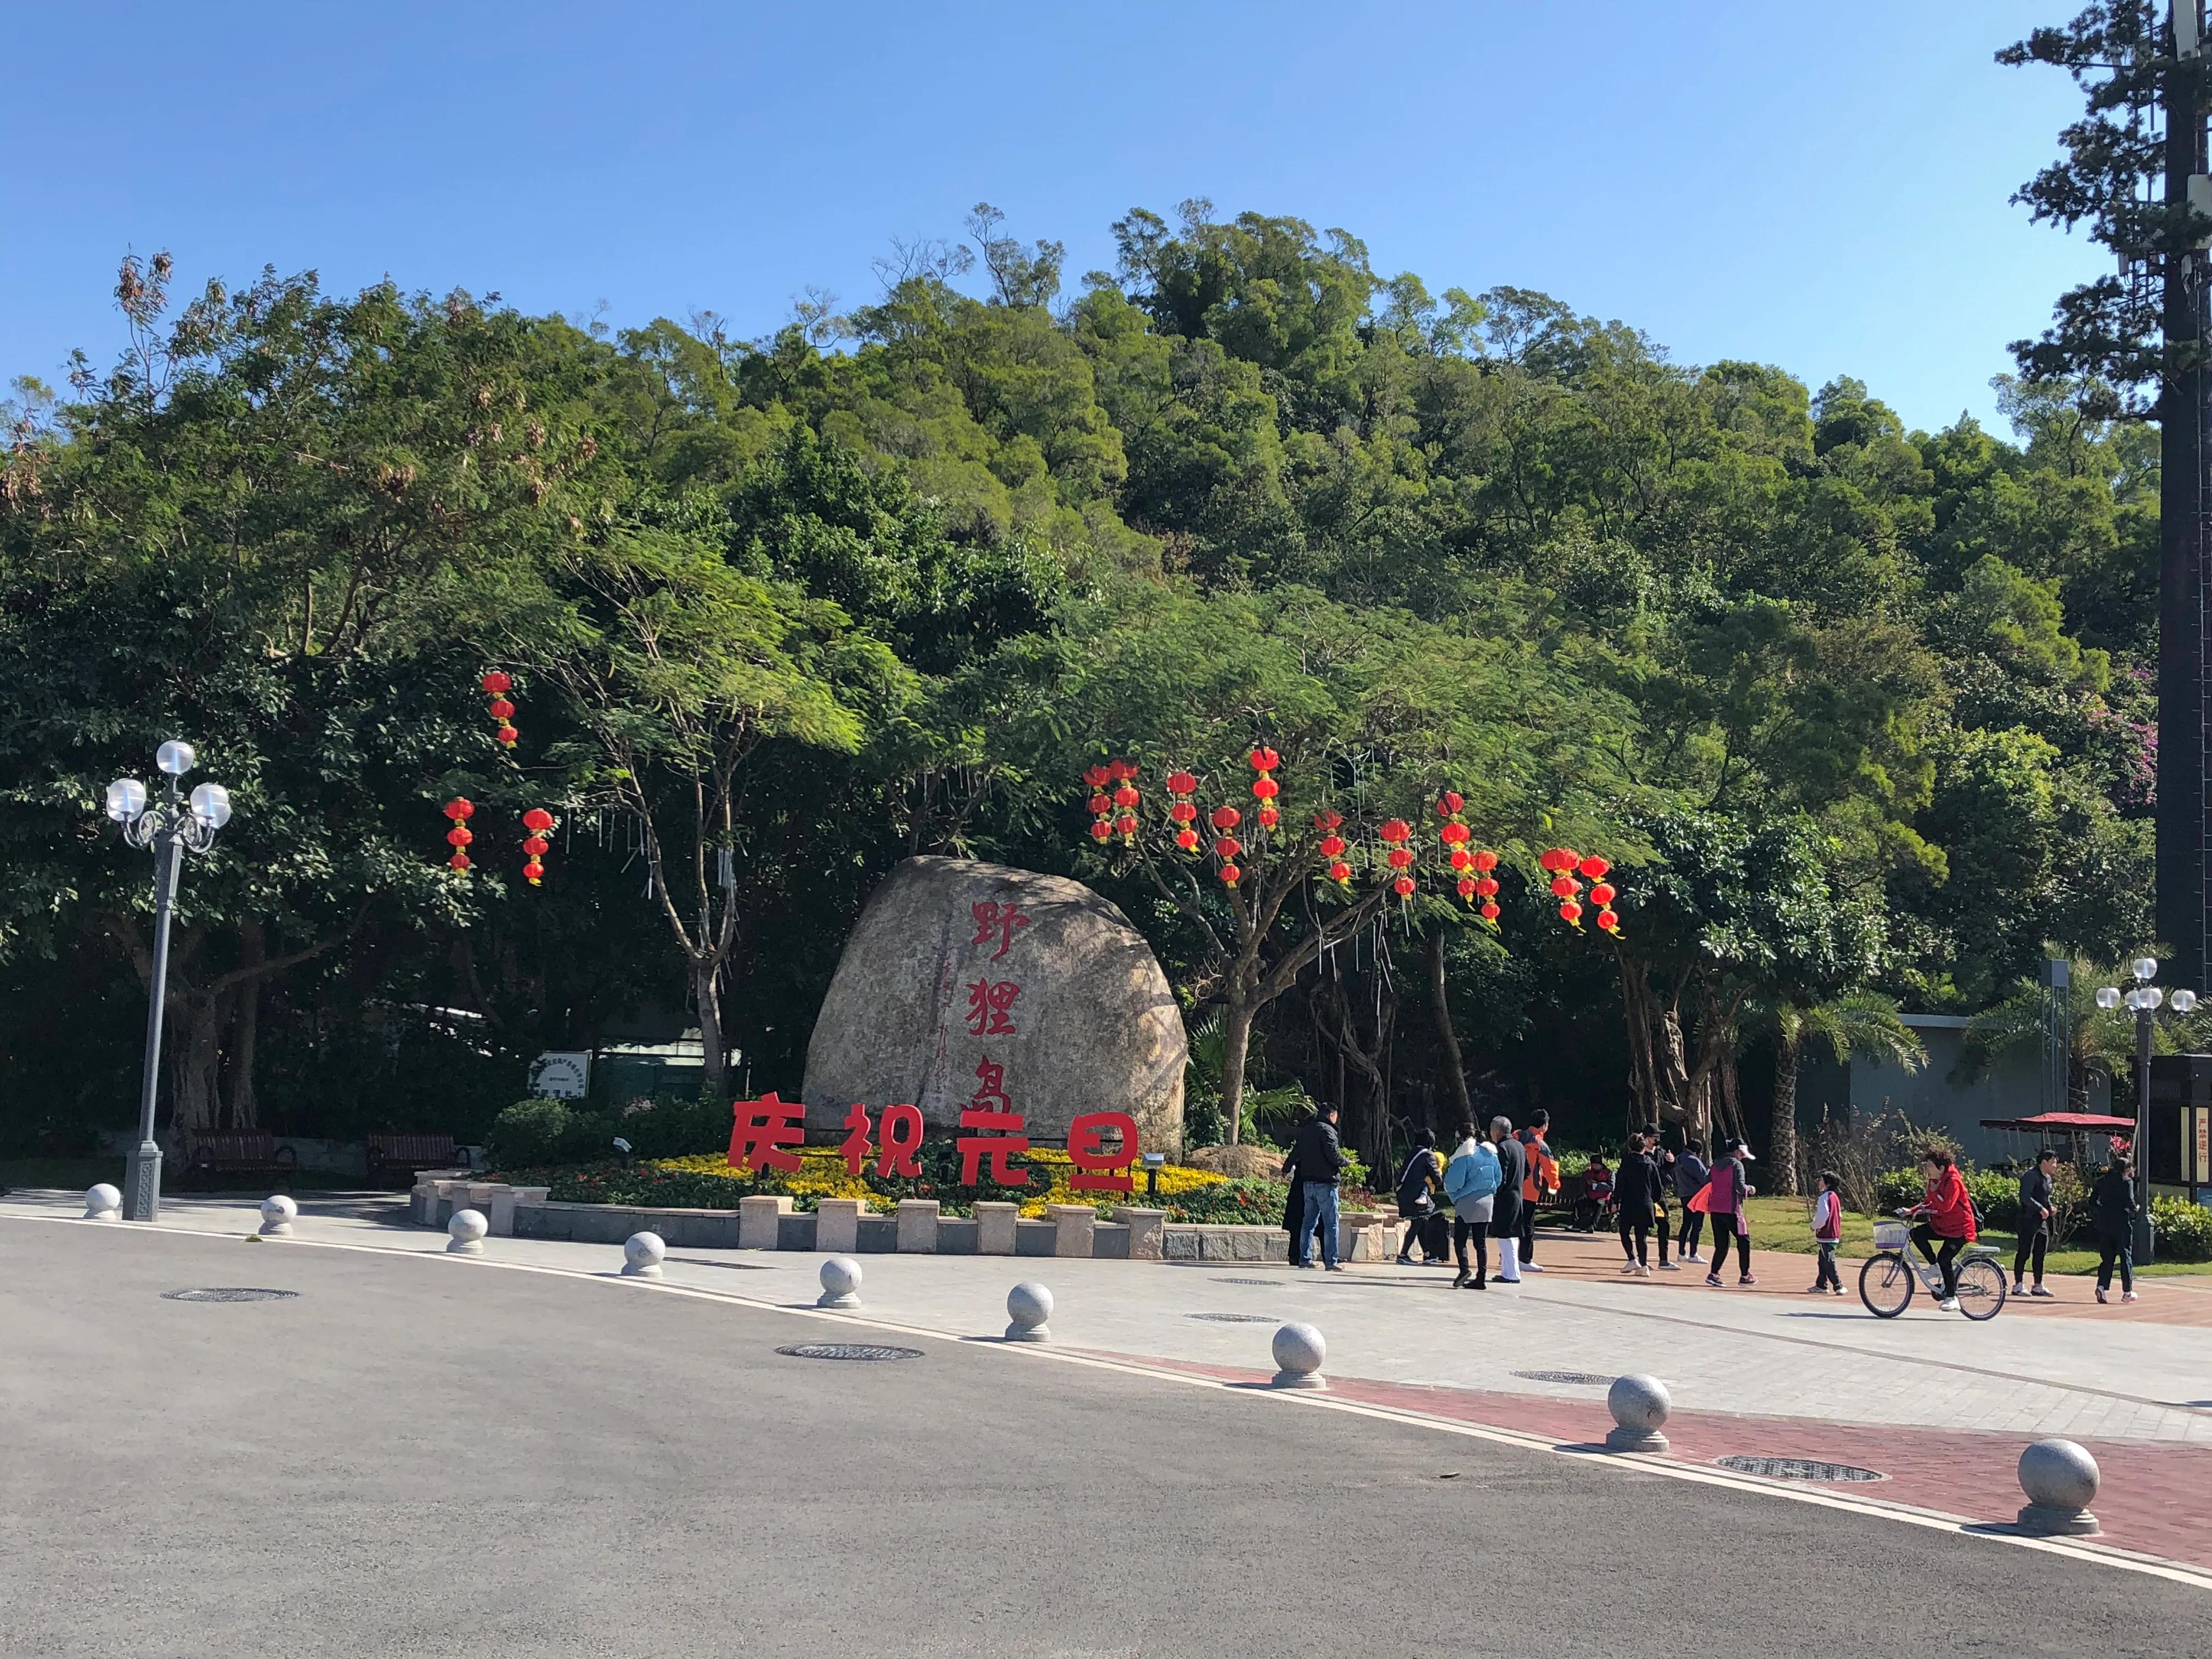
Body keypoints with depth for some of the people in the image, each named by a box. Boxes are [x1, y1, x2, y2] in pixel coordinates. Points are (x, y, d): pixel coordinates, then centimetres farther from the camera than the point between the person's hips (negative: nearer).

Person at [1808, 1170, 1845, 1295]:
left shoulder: (1825, 1197, -16)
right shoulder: (1835, 1196, 13)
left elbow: (1822, 1216, -21)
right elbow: (1839, 1215, 20)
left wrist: (1814, 1226, -4)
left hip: (1826, 1236, -10)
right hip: (1834, 1234, 10)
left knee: (1828, 1263, -7)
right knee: (1824, 1261, 16)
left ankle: (1838, 1287, -9)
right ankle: (1821, 1285, 21)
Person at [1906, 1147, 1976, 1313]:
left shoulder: (1953, 1181, -20)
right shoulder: (1934, 1180, 7)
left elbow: (1946, 1206, -28)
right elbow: (1929, 1202, 15)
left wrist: (1934, 1191, -26)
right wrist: (1912, 1211, 1)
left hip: (1959, 1228, -9)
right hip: (1941, 1225, 9)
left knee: (1944, 1258, -16)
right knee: (1917, 1233, -14)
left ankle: (1952, 1298, -5)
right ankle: (1937, 1266, 1)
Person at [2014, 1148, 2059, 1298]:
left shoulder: (2048, 1178, 16)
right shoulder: (2032, 1175, -13)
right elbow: (2025, 1197, -21)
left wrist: (2051, 1207, 8)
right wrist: (2041, 1209, -23)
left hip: (2043, 1222, 9)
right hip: (2029, 1220, -9)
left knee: (2040, 1253, 10)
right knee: (2024, 1252, -5)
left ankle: (2038, 1286, 17)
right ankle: (2017, 1286, -1)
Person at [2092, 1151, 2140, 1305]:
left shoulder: (2102, 1181, 8)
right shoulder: (2127, 1182, -7)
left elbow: (2092, 1202, 7)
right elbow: (2130, 1202, -15)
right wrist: (2134, 1211, 5)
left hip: (2104, 1224, 4)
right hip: (2122, 1224, -4)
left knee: (2107, 1257, 9)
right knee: (2126, 1257, 7)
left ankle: (2102, 1286, -10)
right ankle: (2127, 1292, 11)